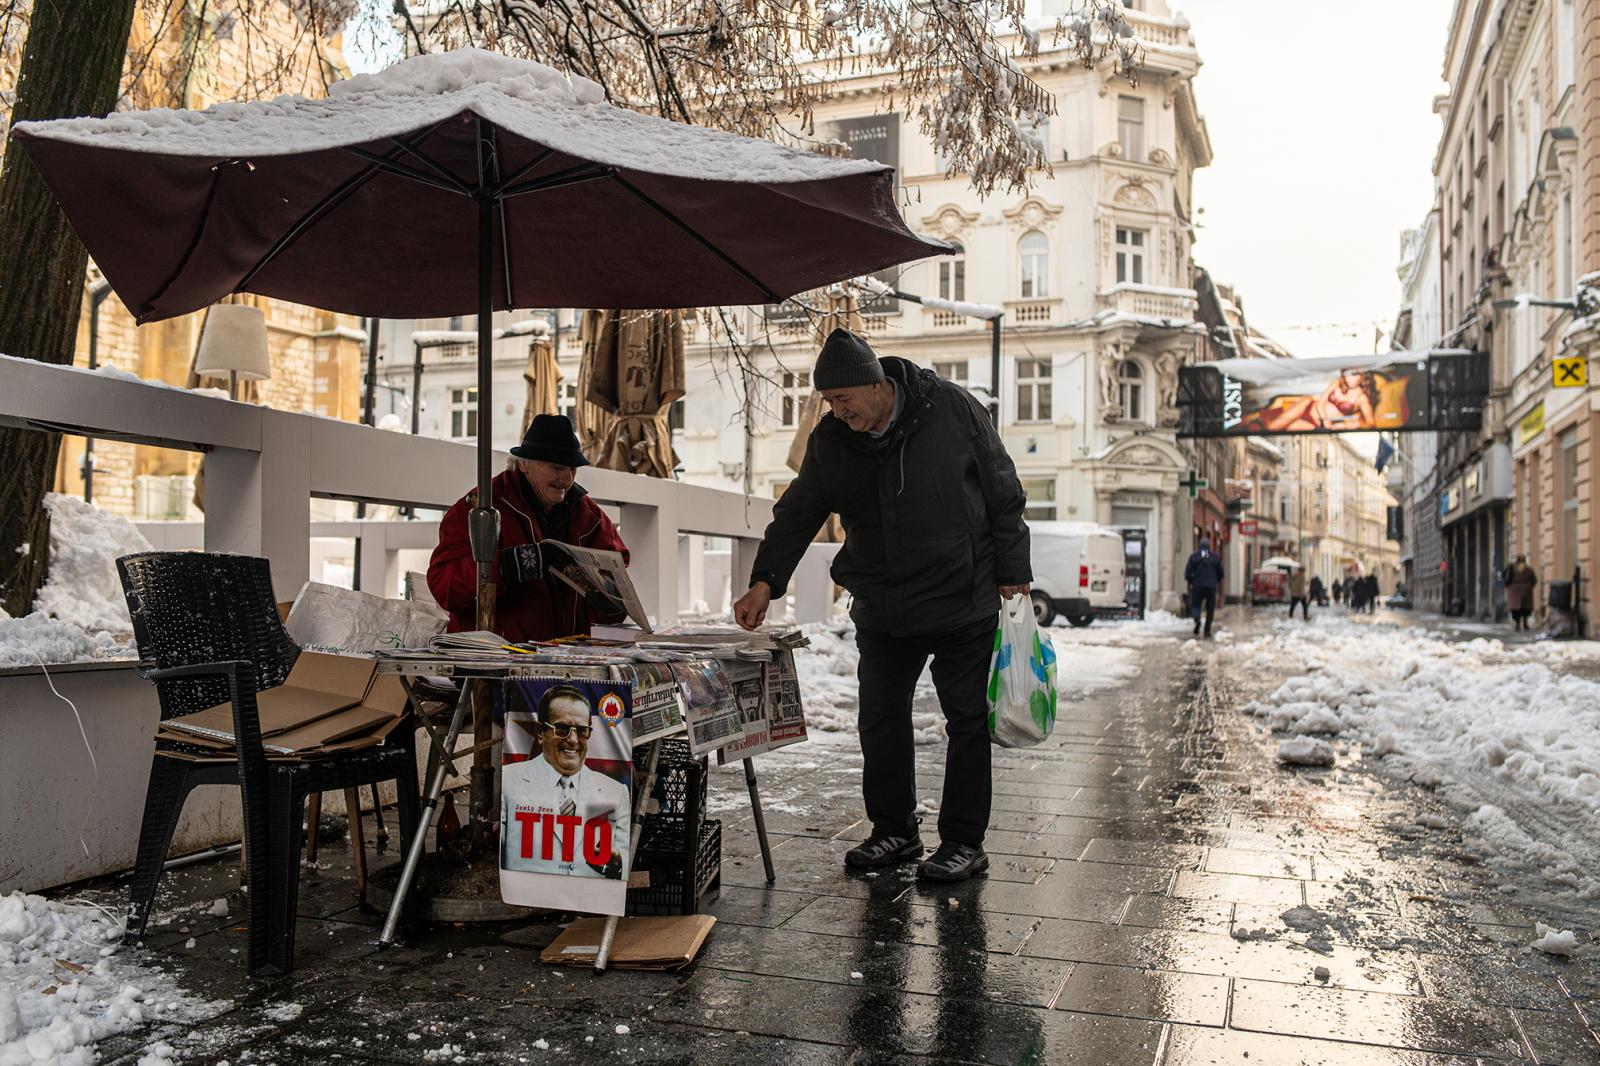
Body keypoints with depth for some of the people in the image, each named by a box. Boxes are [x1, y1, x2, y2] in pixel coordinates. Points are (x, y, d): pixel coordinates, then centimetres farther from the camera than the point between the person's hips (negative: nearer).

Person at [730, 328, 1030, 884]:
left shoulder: (952, 408, -11)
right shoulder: (830, 441, -1)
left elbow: (1004, 493, -5)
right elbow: (798, 513, 1)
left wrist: (1013, 573, -6)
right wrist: (766, 580, -12)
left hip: (964, 603, -4)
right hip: (882, 610, 4)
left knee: (967, 722, 4)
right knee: (880, 721, 9)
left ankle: (964, 841, 16)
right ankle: (894, 830, 25)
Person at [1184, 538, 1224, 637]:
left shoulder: (1194, 556, 0)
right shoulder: (1215, 556, 4)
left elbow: (1187, 572, -3)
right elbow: (1221, 573, 9)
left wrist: (1190, 582, 15)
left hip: (1198, 585, -1)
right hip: (1211, 586, 1)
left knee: (1195, 605, 10)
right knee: (1210, 608, 8)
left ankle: (1197, 619, -21)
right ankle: (1207, 630, 4)